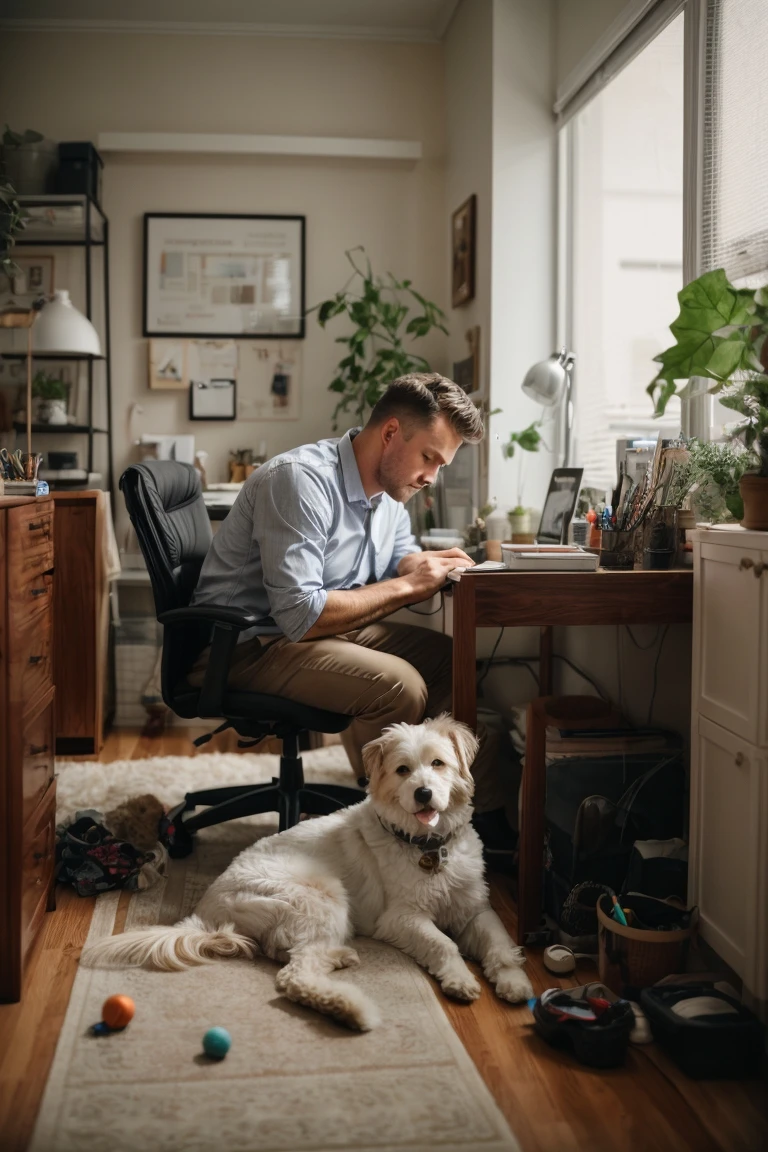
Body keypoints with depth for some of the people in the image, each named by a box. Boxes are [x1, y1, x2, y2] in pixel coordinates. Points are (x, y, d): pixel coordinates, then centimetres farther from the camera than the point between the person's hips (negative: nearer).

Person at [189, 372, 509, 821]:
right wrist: (407, 586, -23)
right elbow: (300, 616, -30)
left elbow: (401, 563, 19)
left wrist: (434, 566, -6)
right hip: (252, 645, -9)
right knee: (399, 686, -29)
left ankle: (489, 815, 7)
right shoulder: (302, 479, -24)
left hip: (329, 627, 9)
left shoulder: (390, 488, 5)